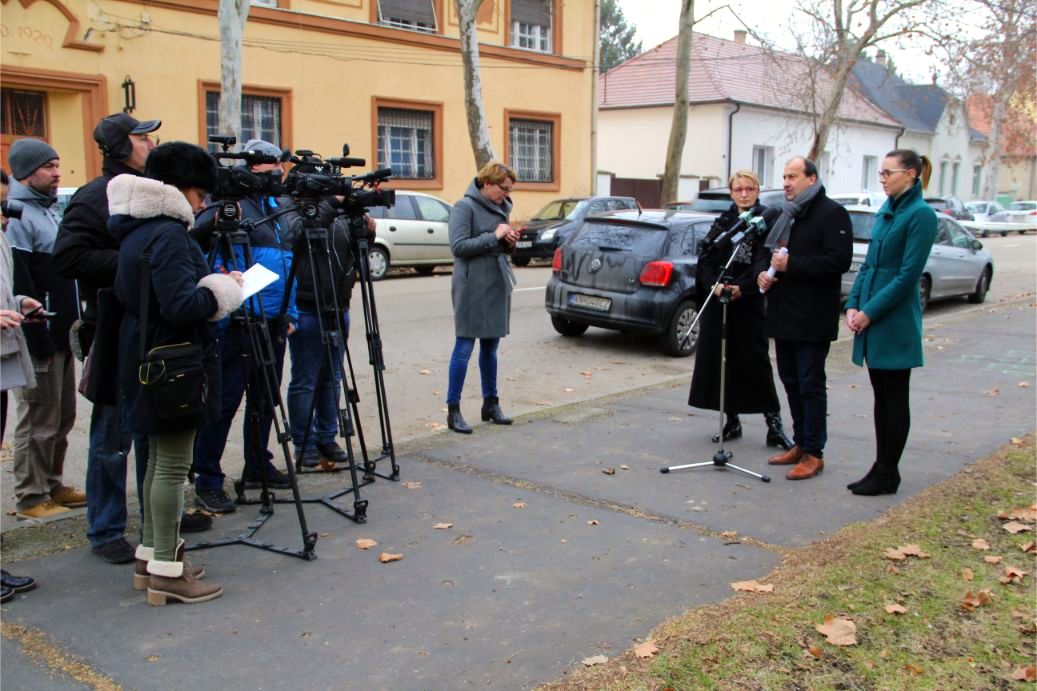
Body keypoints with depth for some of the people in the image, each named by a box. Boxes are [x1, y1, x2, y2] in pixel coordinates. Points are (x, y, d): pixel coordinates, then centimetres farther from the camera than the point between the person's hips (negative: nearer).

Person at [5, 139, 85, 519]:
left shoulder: (48, 210, 16)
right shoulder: (17, 216, -14)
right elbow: (21, 287, -19)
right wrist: (41, 341, -20)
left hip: (60, 335, 9)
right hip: (39, 339, -9)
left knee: (61, 417, 15)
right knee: (39, 421, -2)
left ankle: (53, 486, 26)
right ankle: (31, 498, 9)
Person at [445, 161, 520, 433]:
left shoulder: (501, 208, 14)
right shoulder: (465, 207, -8)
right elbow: (458, 246, -17)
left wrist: (510, 242, 0)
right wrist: (494, 236, -17)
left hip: (498, 285, 7)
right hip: (472, 286, -7)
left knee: (491, 346, 13)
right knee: (465, 346, -4)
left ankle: (491, 404, 24)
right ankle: (453, 411, 2)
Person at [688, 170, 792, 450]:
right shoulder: (723, 222, 11)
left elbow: (764, 262, -12)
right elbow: (705, 258, 2)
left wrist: (741, 287, -28)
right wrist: (714, 284, -17)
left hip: (749, 302, -4)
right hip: (717, 301, 4)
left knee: (756, 361, -4)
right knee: (720, 361, 5)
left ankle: (773, 422, 4)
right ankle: (732, 421, 16)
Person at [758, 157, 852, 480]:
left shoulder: (832, 214, -8)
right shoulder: (785, 215, 18)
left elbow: (839, 260, -19)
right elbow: (770, 254, 28)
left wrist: (791, 264, -21)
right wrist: (764, 274, 6)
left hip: (812, 320, -8)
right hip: (784, 316, 8)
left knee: (811, 386, -3)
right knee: (791, 382, 14)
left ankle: (813, 453, 5)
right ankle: (800, 444, 25)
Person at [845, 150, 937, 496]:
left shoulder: (920, 215, -11)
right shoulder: (885, 211, 13)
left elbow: (908, 275, -16)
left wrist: (870, 311, -16)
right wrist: (853, 305, 2)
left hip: (895, 322, -8)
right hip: (870, 320, 8)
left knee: (895, 399, 2)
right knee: (881, 397, 12)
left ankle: (888, 474, 10)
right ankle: (881, 468, 21)